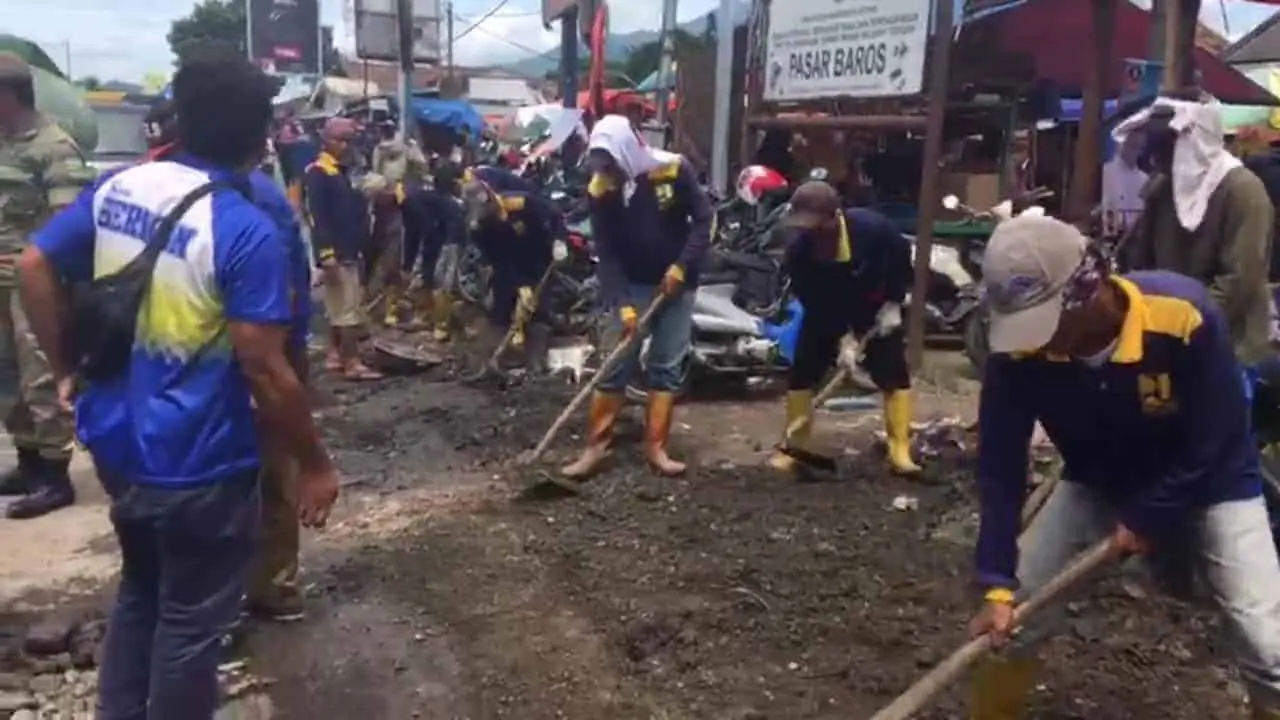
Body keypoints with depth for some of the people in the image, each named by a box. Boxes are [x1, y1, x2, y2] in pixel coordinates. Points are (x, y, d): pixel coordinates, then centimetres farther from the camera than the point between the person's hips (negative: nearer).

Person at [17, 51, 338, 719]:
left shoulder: (116, 187, 0)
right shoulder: (247, 231, -22)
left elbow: (33, 267, 6)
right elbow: (265, 370, -22)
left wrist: (66, 369, 14)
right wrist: (315, 463, -12)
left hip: (116, 443, 8)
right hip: (196, 464, -7)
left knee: (139, 590, 28)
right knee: (191, 619, 12)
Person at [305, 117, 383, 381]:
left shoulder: (346, 171, 16)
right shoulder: (318, 172, -11)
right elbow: (318, 217, -18)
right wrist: (327, 253, -24)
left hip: (349, 251, 9)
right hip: (335, 253, -9)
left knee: (338, 307, 14)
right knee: (349, 309, -8)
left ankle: (335, 356, 21)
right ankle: (352, 363, -6)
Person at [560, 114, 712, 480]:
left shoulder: (674, 169, -13)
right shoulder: (600, 189, -10)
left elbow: (703, 219, -8)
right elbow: (606, 253, -12)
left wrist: (681, 268, -17)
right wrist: (622, 305, -19)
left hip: (676, 283, 0)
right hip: (633, 285, 0)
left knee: (666, 367, 2)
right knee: (615, 367, -3)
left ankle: (656, 448, 7)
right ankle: (595, 447, 3)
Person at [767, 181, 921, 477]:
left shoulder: (872, 227, -32)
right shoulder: (798, 249, -30)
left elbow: (902, 257, -12)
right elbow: (811, 303, -23)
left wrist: (893, 304, -15)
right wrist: (840, 339, -27)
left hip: (874, 306, 0)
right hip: (826, 310, 1)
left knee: (893, 371, -6)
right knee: (802, 370, -5)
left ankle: (900, 452, -1)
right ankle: (793, 447, 8)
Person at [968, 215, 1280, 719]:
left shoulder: (1185, 314, -34)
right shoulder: (1018, 350, -26)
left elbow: (1216, 440, -21)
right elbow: (1001, 468, -20)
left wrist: (1147, 518, -17)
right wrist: (997, 583, -24)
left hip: (1209, 486, -2)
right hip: (1097, 486, 2)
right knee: (1011, 619, -5)